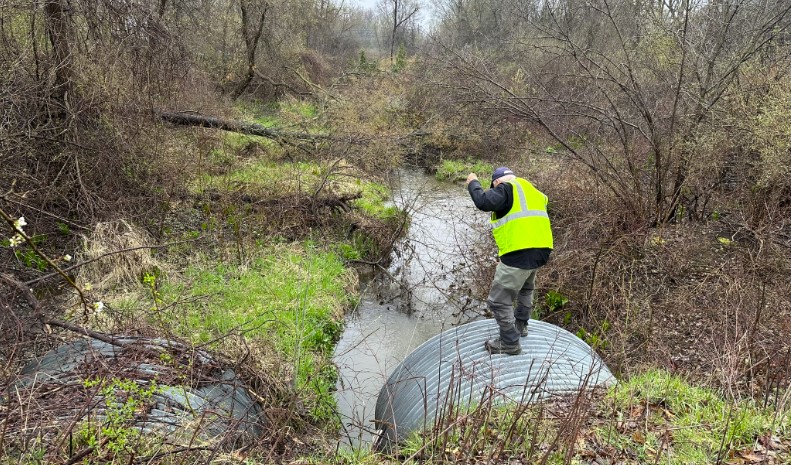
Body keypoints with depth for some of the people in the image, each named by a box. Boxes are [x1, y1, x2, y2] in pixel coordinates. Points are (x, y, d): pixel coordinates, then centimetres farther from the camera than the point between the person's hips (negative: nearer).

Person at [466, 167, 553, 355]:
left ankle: (510, 343, 10)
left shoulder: (506, 189, -4)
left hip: (520, 253, -10)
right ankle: (521, 325, 50)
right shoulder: (530, 190, 23)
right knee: (525, 289, 35)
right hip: (540, 250, 10)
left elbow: (484, 202, -20)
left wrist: (473, 184, -1)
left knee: (499, 300, 1)